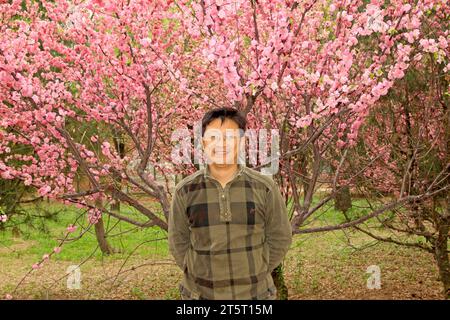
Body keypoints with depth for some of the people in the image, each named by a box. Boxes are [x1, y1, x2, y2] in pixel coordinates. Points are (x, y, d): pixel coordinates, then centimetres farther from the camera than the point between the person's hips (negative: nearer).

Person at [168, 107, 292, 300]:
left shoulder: (264, 188, -8)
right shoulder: (185, 191, -7)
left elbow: (280, 238, 1)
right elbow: (178, 243, 2)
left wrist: (255, 274, 0)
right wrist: (200, 275, -1)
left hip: (255, 293, 0)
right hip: (200, 293, 0)